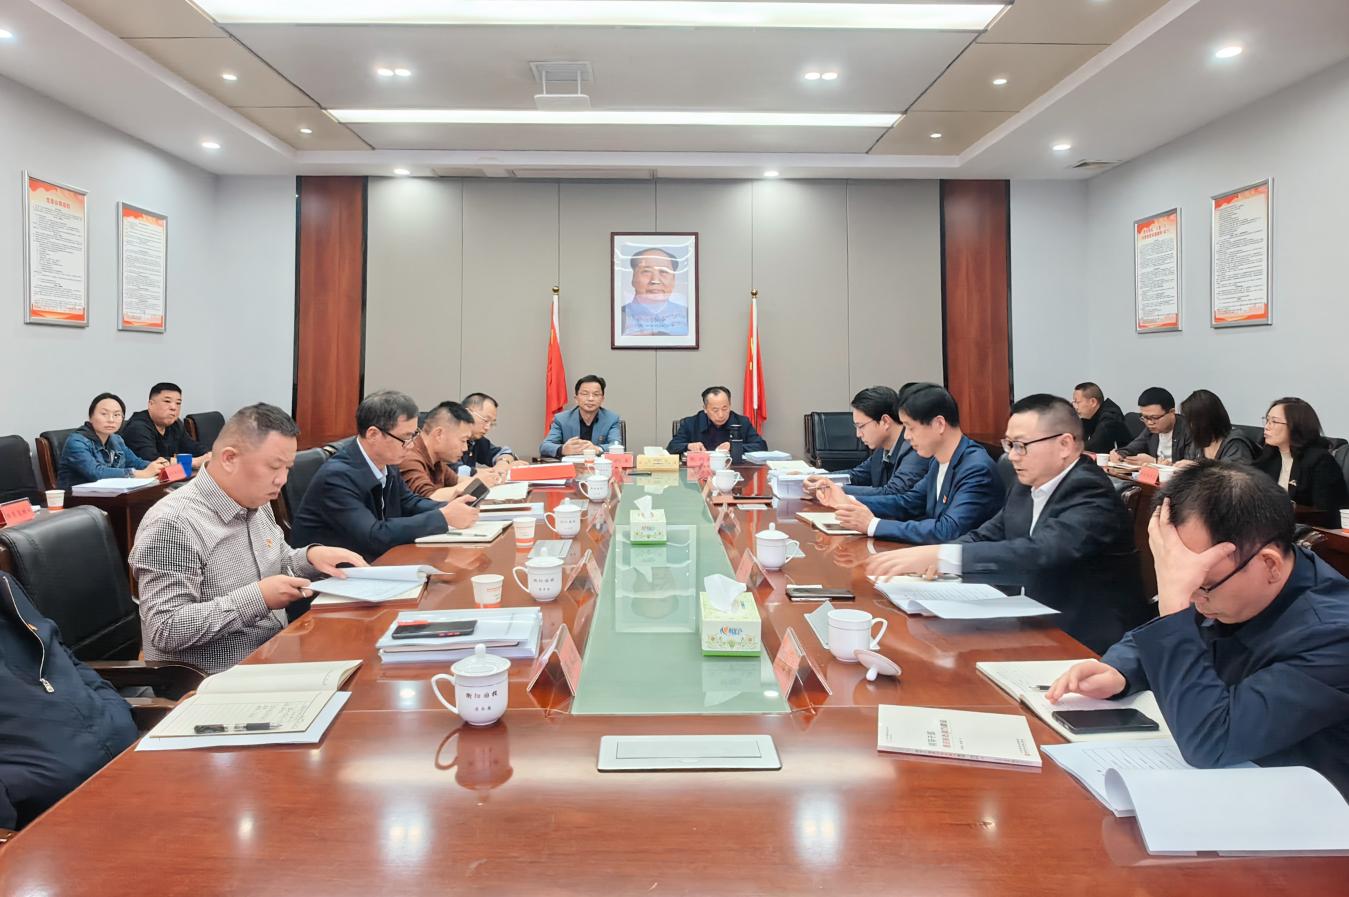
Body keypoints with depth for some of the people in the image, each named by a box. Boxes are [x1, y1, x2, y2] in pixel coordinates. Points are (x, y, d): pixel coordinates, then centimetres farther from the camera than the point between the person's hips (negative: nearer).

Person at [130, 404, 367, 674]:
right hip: (215, 682, -8)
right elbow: (166, 630, -22)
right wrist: (258, 598, -26)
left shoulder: (255, 503, 7)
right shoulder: (173, 524, -20)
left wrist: (310, 556, -1)